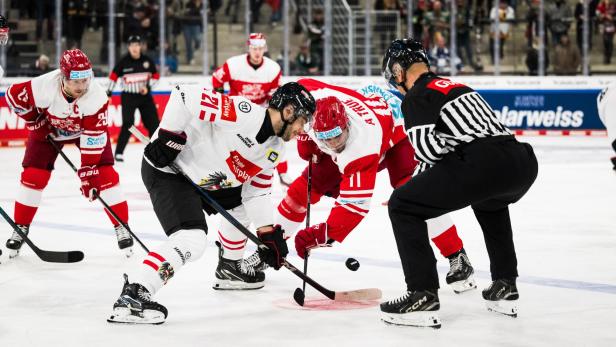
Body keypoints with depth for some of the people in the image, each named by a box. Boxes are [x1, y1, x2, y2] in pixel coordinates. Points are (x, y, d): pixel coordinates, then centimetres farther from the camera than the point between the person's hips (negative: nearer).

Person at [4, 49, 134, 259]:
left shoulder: (96, 96, -37)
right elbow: (13, 95, -18)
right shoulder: (44, 86, -38)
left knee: (105, 175, -12)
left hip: (87, 129, -1)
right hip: (49, 128, 1)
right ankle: (20, 229, 9)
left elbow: (93, 138, -32)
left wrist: (87, 172, -33)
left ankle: (122, 228, -3)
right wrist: (35, 121, -13)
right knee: (33, 176, -6)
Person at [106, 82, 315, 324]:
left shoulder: (275, 147, 5)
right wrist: (169, 137, -26)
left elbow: (256, 191, 12)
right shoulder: (243, 113, -25)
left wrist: (268, 233, 4)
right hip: (165, 168, -10)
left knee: (240, 205, 25)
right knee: (192, 240, -26)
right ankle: (131, 296, -28)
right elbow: (184, 95, -29)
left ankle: (229, 269, 44)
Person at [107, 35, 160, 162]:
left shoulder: (147, 61, 0)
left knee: (153, 123, 3)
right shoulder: (123, 62, -6)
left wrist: (148, 86, -10)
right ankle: (119, 153, -7)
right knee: (128, 125, -13)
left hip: (145, 96, 3)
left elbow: (155, 76, 7)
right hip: (128, 97, -3)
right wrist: (108, 93, 3)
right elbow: (114, 76, 4)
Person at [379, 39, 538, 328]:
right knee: (489, 203, 42)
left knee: (403, 206, 4)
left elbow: (426, 147, -7)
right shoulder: (456, 87, 32)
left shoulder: (417, 96, 7)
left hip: (484, 163, -9)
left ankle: (423, 296, -2)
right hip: (524, 162, 9)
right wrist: (420, 178, 39)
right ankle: (504, 287, 36)